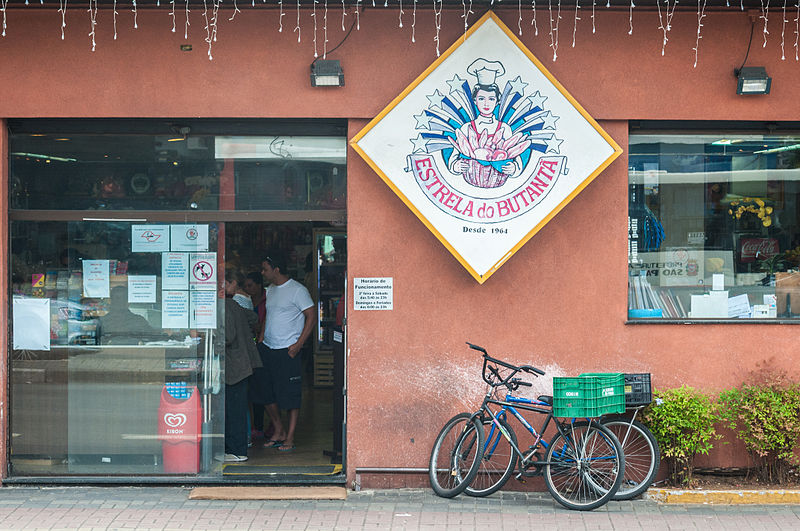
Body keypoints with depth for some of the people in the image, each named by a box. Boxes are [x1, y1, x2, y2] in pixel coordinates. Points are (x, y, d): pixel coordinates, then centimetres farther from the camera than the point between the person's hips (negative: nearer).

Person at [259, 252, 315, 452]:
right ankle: (278, 431, 24)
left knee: (290, 395, -2)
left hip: (288, 350, -8)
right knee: (266, 392, 9)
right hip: (267, 349, 8)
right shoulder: (270, 290, 13)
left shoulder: (297, 290, -10)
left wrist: (298, 344, -15)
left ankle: (289, 438, 6)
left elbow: (311, 316, -11)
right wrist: (261, 338, 13)